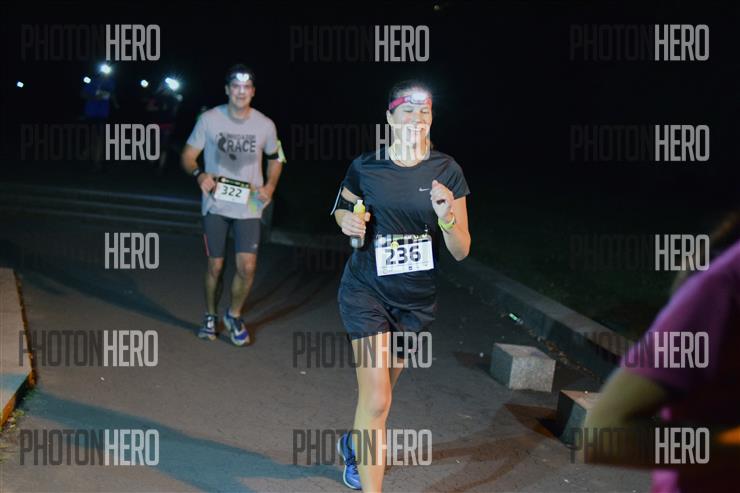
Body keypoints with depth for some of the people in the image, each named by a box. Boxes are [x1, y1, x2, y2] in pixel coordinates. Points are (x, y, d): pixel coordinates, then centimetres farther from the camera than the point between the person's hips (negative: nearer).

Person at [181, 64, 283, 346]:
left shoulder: (265, 125, -2)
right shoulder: (209, 119, -6)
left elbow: (275, 158, 15)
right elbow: (188, 155, 0)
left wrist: (270, 185, -3)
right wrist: (199, 174, -21)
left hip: (248, 206, 1)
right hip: (215, 205, -1)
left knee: (247, 267, -9)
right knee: (215, 267, 6)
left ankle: (234, 316, 18)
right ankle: (210, 317, 31)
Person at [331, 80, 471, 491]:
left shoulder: (446, 171, -8)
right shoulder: (365, 168, -9)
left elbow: (461, 251, -9)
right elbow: (342, 208, 13)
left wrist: (447, 216, -28)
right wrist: (346, 220, -10)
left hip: (417, 299, 3)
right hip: (367, 292, -2)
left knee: (380, 387, 22)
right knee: (376, 399, -13)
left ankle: (354, 443, 52)